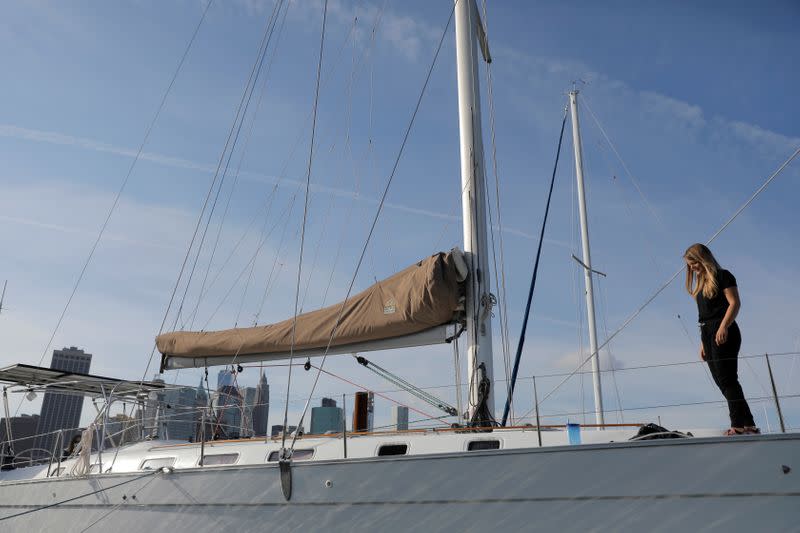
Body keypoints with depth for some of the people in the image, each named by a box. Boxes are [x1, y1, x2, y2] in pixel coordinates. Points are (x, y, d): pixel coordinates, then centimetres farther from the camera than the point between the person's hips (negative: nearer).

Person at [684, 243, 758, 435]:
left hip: (723, 333, -8)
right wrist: (703, 342, 17)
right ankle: (748, 425, 9)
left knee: (727, 380, -13)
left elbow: (735, 303, -11)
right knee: (721, 381, 5)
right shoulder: (701, 284, 22)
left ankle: (740, 425, -12)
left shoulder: (722, 276, -1)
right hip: (708, 334, 8)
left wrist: (724, 326, -24)